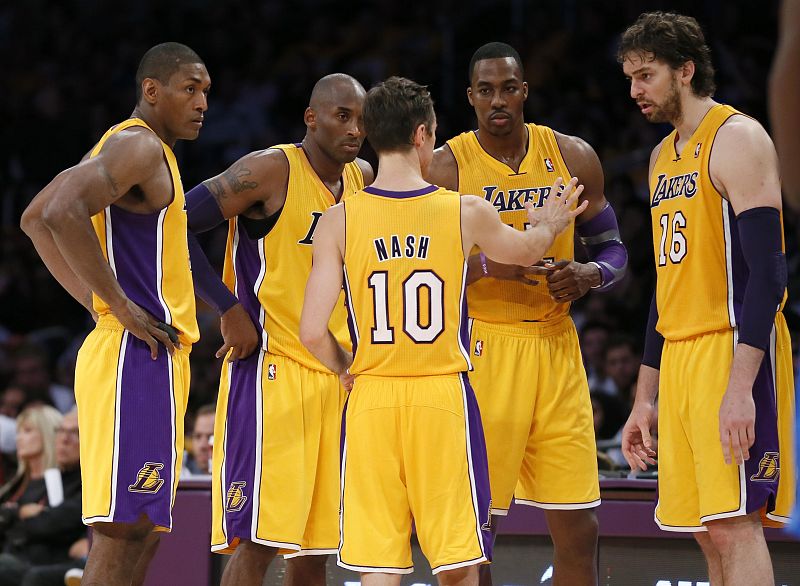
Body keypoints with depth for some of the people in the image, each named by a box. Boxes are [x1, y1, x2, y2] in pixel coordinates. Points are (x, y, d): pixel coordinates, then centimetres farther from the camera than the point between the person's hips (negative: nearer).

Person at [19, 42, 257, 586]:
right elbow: (61, 213, -26)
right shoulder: (140, 145, -11)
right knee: (124, 529, -12)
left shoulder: (119, 147, 20)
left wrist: (97, 301, 17)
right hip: (139, 356, -10)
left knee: (142, 530, 11)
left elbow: (35, 220, 26)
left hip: (147, 357, 10)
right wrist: (121, 307, -20)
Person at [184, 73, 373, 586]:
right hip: (270, 369, -7)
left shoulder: (362, 178, 11)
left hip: (334, 375, 7)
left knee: (315, 544, 8)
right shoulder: (272, 169, -10)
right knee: (258, 538, -13)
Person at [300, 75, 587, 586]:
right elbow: (526, 251, 20)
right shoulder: (467, 213, -2)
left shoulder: (339, 220, -3)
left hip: (371, 398, 1)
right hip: (444, 395, -1)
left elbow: (313, 332, -6)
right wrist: (549, 224, 43)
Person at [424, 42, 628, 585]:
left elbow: (613, 250, 14)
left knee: (579, 527, 2)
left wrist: (588, 275, -8)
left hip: (554, 343, 3)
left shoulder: (572, 157, 7)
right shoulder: (448, 167, -3)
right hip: (481, 348, -3)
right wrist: (487, 264, -20)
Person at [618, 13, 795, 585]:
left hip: (733, 348, -9)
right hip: (680, 356, 9)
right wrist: (644, 400, 21)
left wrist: (741, 387, -26)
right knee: (710, 533, 6)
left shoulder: (737, 139, -8)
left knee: (735, 524, -13)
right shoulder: (665, 155, 19)